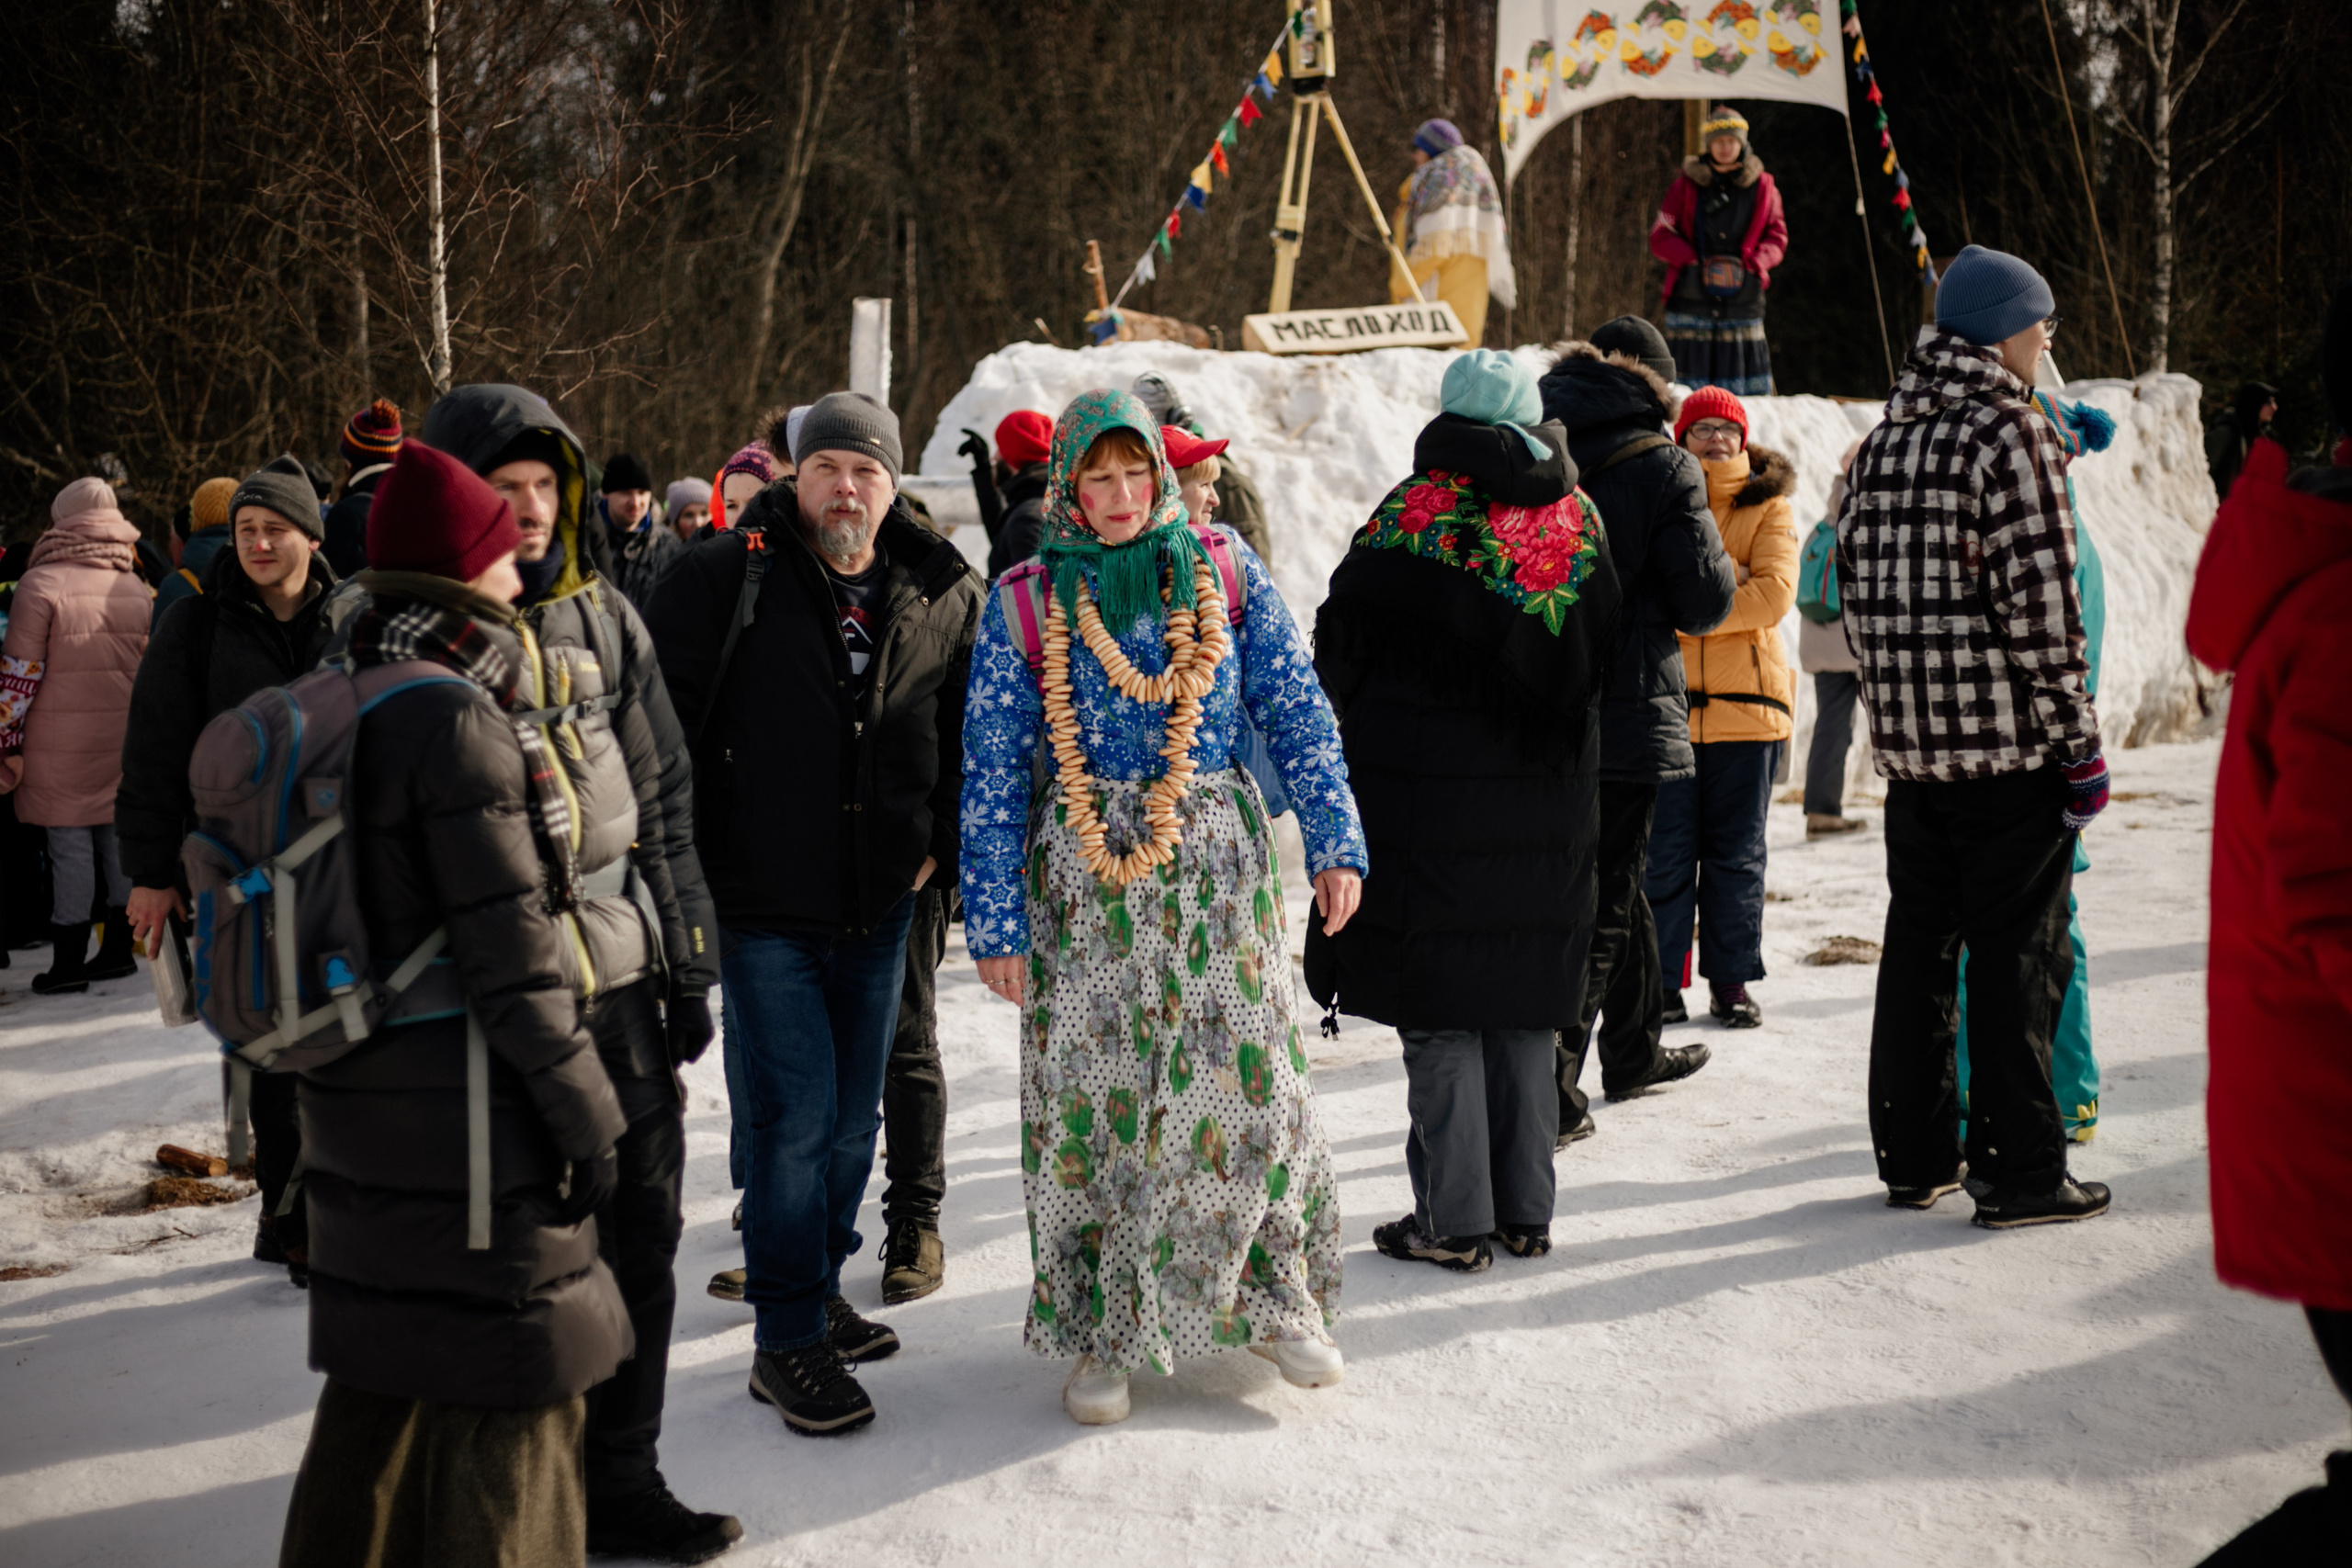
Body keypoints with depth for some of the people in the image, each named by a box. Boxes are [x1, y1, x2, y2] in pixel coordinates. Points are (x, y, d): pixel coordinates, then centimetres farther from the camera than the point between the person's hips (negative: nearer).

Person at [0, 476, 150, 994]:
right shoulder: (136, 586, 9)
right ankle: (120, 947, 19)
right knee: (118, 835, 12)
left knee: (70, 842, -1)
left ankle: (69, 960, 4)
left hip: (62, 741, -5)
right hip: (125, 738, 5)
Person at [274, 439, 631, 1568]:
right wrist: (586, 1114, -13)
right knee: (508, 1388, 3)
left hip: (357, 1108, 9)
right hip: (469, 1118, -9)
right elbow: (508, 955, -20)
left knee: (380, 1371, 21)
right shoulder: (458, 721, -18)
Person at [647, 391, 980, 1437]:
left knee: (853, 1115, 14)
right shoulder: (728, 577, -8)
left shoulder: (942, 595, 3)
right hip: (766, 900, -4)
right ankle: (788, 1341, 6)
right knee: (797, 1115, -7)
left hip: (879, 904, 4)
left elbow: (972, 732, 14)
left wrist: (941, 842, 5)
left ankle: (817, 1288, 33)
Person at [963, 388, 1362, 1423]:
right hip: (1081, 872, 0)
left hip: (1219, 859, 1)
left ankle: (1276, 1299, 19)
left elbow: (1297, 712, 6)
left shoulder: (1224, 572, 4)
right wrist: (996, 920, -2)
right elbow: (993, 774, 1)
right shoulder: (1025, 605, 1)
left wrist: (1334, 841, -1)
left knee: (1246, 1079, -2)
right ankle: (1101, 1335, 15)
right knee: (1090, 1094, 2)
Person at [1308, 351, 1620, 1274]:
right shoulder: (1577, 520, 3)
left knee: (1439, 1021, 2)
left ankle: (1455, 1222, 4)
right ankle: (1526, 1212, 18)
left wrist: (1368, 718, 13)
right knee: (1525, 1012, 12)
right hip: (1550, 807, 5)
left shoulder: (1413, 516, -11)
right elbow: (1602, 649, 13)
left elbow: (1342, 652, -6)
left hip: (1426, 799, -5)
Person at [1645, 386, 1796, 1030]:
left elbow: (1775, 593, -9)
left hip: (1744, 699, 0)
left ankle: (1730, 981, 15)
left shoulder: (1768, 506, 5)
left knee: (1736, 853, 6)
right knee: (1665, 851, 1)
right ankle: (1663, 981, 9)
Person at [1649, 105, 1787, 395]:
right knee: (1688, 393, -6)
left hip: (1743, 302, 1)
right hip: (1691, 299, -1)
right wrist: (1697, 263, -10)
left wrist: (1751, 264, -7)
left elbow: (1777, 237, 12)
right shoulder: (1686, 184, 8)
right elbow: (1660, 237, 5)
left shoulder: (1762, 186, 11)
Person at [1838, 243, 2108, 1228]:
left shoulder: (1881, 441, 12)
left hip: (1909, 740, 7)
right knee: (2016, 954, 0)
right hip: (2008, 740, -7)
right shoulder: (2010, 432, -11)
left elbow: (1856, 592, 14)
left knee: (1918, 944, 14)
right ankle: (2017, 1173, 6)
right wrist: (2079, 740, -10)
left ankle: (1914, 1157, 21)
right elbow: (2040, 603, -15)